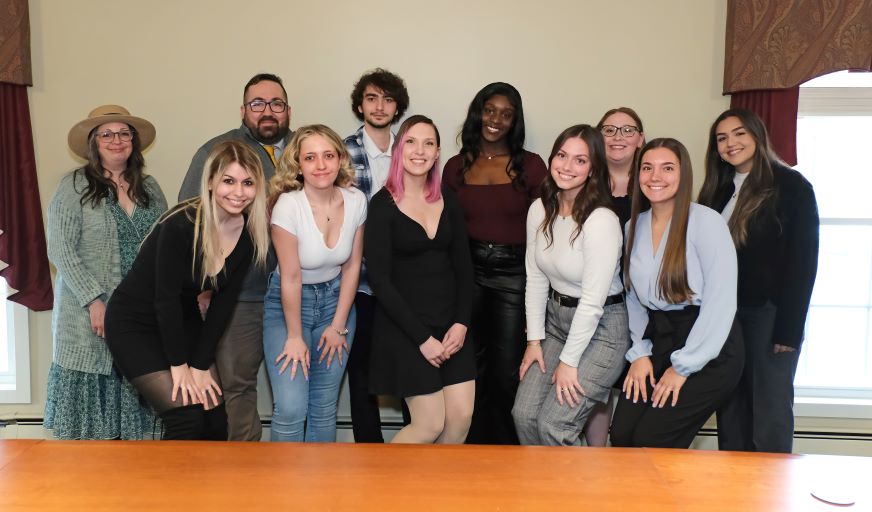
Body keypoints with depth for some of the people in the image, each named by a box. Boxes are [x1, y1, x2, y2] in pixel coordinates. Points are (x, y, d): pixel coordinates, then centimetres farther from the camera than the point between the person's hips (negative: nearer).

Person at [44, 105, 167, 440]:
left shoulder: (150, 188, 12)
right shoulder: (74, 187, -2)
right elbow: (61, 250, -8)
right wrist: (94, 300, -15)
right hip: (90, 317, -4)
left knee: (133, 418, 7)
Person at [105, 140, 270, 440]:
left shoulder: (250, 233, -10)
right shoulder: (182, 225, -27)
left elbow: (224, 301, -6)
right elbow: (166, 297, -22)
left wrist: (201, 366, -7)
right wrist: (179, 365, -14)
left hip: (183, 322, 6)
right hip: (135, 324, -5)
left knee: (216, 419, 1)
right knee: (187, 420, -13)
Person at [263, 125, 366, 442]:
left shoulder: (356, 201, -10)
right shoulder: (288, 205, -22)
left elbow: (352, 266, -2)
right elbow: (291, 278, -17)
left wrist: (338, 326, -1)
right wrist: (295, 337, -10)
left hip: (336, 299, 3)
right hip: (288, 304, -3)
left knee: (324, 407, 5)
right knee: (291, 408, -10)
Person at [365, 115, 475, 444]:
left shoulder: (447, 201, 7)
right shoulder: (383, 205, -7)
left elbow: (463, 266, 8)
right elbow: (379, 279, -11)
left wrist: (461, 323, -4)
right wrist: (422, 337, -13)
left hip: (450, 324, 5)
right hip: (405, 328, -5)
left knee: (461, 418, 2)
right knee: (430, 425, -2)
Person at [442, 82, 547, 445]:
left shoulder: (531, 165, -1)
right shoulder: (456, 166, 6)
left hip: (515, 275, -2)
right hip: (467, 272, 2)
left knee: (507, 376, 4)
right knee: (472, 373, 13)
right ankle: (476, 446, 32)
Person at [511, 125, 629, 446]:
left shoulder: (602, 221, -22)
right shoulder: (540, 210, -1)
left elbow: (593, 301, -20)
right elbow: (535, 278, 3)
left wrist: (569, 361, -15)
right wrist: (534, 339, 1)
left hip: (601, 328, -6)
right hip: (555, 320, 6)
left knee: (553, 425, -10)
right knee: (523, 414, -1)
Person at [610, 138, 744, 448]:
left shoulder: (706, 222, -13)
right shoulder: (634, 227, 6)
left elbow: (720, 301, -16)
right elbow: (633, 298, 8)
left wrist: (683, 366, -14)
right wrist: (639, 353, -4)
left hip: (709, 353, -5)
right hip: (658, 342, 5)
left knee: (650, 440, -11)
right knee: (621, 435, -4)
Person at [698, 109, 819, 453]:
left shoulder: (791, 186, -4)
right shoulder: (718, 191, 12)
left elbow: (803, 260, -9)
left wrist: (790, 328, -14)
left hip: (769, 315, -5)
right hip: (725, 316, 5)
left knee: (771, 412, 1)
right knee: (731, 412, 11)